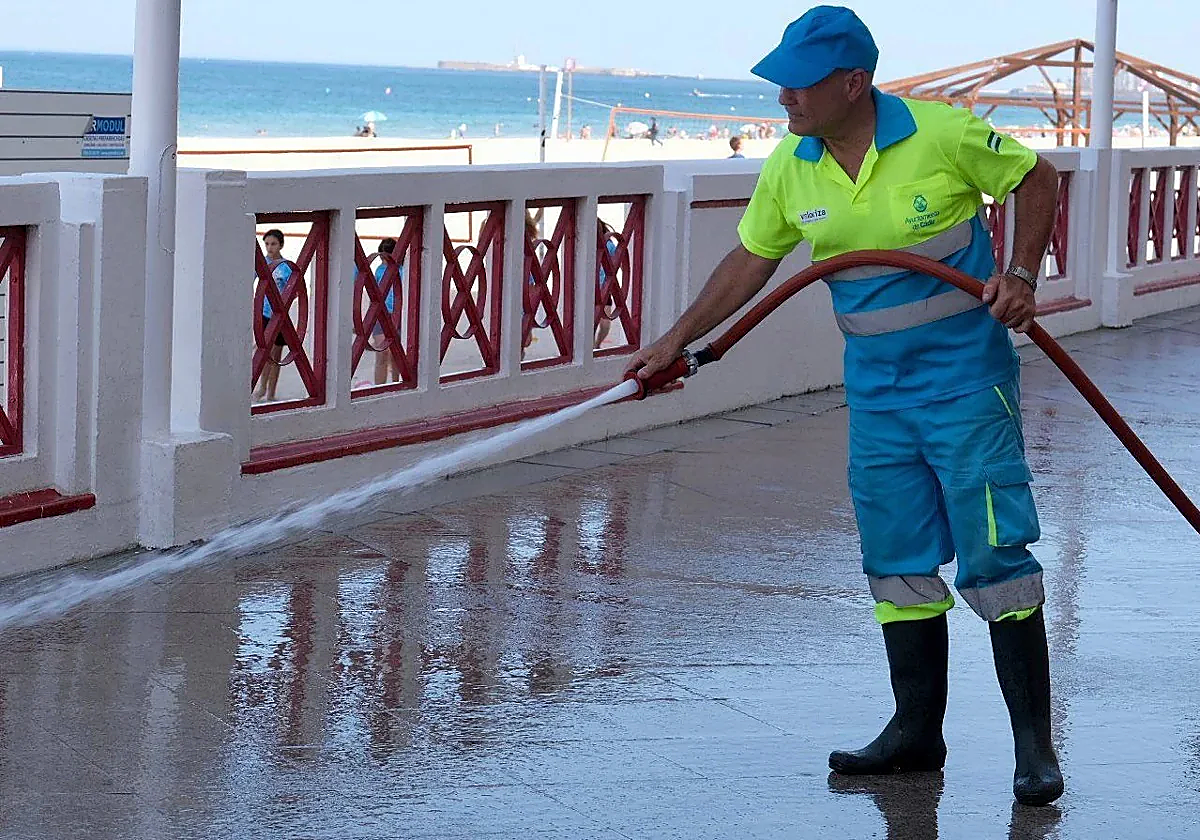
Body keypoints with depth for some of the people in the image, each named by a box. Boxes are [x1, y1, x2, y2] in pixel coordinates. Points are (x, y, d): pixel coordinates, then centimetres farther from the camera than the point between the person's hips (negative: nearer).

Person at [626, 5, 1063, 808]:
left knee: (994, 557, -6)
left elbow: (1037, 178, -1)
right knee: (900, 566, 8)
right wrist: (677, 341, 11)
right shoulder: (790, 168, -1)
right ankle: (917, 732, 19)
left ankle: (1035, 744, 0)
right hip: (875, 390, 5)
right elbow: (750, 260, 12)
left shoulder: (943, 135, -16)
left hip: (965, 379, -5)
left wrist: (1021, 276, -12)